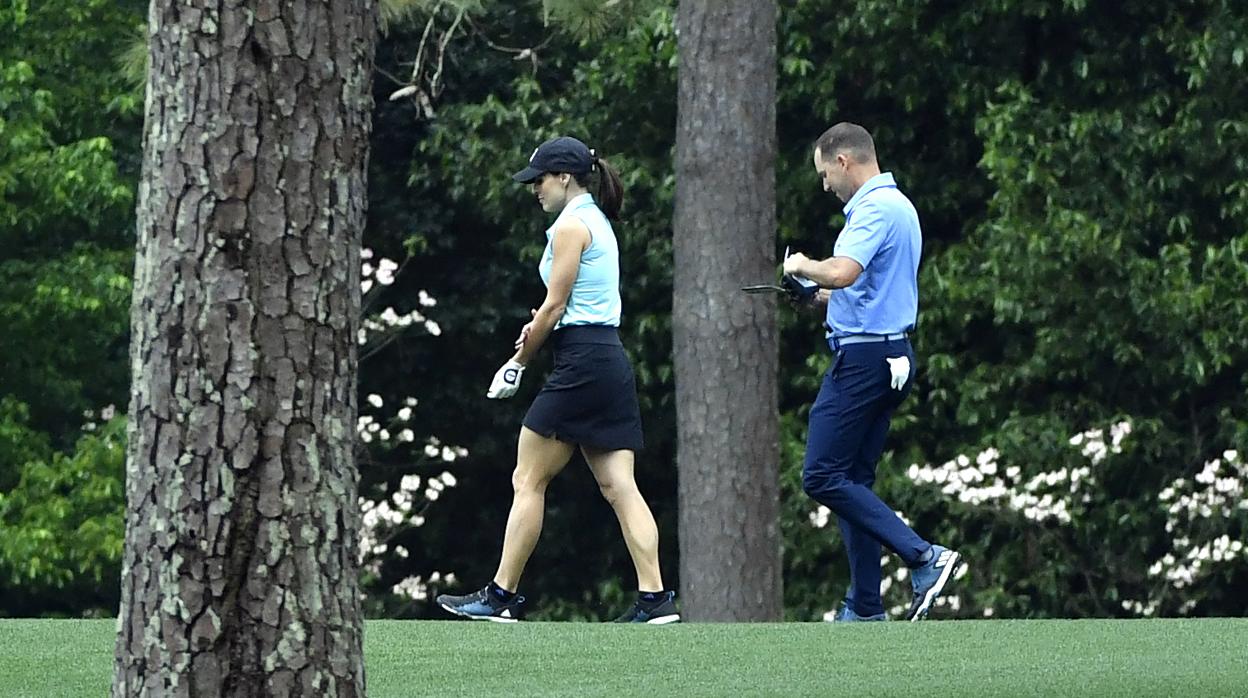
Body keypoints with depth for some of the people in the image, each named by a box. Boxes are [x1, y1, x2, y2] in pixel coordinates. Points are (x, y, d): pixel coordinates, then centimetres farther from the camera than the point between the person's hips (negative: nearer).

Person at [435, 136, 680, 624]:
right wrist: (539, 329, 4)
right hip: (612, 360, 9)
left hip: (581, 363, -9)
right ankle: (654, 598, -7)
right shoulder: (598, 221, 19)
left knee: (528, 480, -2)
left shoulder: (570, 225, -9)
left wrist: (521, 358, 1)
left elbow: (555, 305, -10)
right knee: (619, 486, 2)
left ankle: (501, 597, 1)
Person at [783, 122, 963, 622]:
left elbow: (841, 272, -28)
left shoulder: (875, 209, -14)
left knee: (822, 477, -10)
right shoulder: (898, 206, 19)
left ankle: (923, 557, -15)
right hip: (893, 354, 11)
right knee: (854, 481, 12)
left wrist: (802, 266, -9)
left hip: (863, 356, -11)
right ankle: (865, 609, 10)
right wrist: (823, 295, 20)